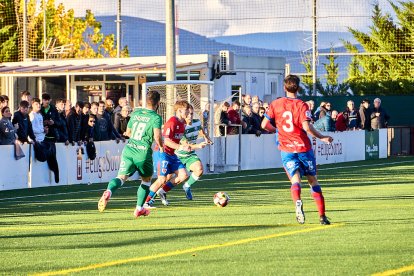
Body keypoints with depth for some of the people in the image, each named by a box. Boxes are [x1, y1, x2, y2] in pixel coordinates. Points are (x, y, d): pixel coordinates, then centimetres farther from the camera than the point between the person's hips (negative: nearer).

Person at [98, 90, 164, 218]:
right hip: (143, 152, -3)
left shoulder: (135, 113, 14)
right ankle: (139, 208, 19)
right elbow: (157, 137, -14)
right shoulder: (156, 118, -4)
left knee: (121, 177, -7)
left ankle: (109, 191, -38)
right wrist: (161, 146, 7)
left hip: (129, 149, 3)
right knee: (146, 180, 19)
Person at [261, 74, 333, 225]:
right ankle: (322, 215, 11)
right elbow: (306, 127, -20)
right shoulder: (301, 105, -8)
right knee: (313, 180, 11)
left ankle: (298, 202, -39)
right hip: (303, 147, -1)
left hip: (286, 149, 1)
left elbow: (264, 124, 0)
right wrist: (322, 138, -7)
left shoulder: (275, 104, 1)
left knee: (295, 179, -5)